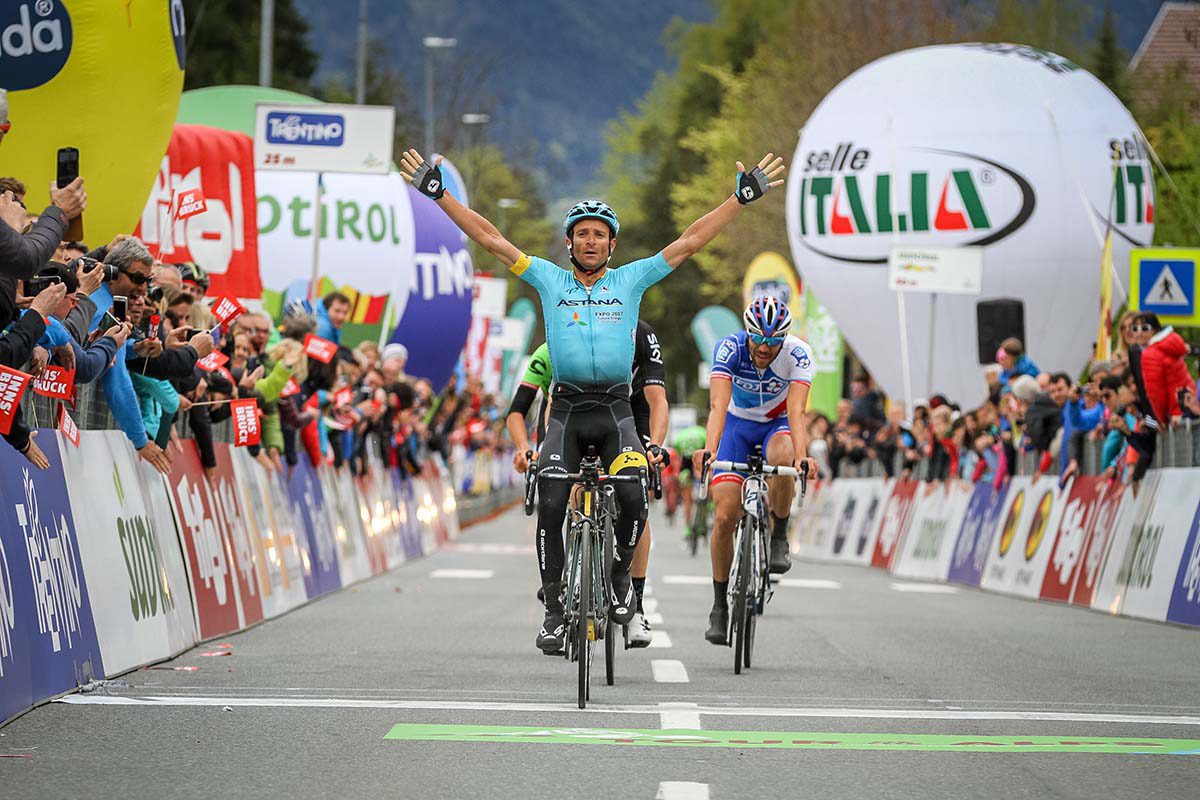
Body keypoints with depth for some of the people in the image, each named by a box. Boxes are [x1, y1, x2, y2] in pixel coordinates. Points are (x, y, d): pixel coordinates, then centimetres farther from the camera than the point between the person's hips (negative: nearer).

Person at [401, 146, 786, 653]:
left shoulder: (631, 281, 7)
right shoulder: (549, 280, 8)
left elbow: (690, 241, 4)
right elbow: (490, 239, 5)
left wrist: (743, 196, 0)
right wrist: (438, 193, 1)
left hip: (616, 411, -1)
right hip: (567, 410, 1)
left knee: (632, 498, -22)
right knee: (550, 507, -14)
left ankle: (621, 574, 6)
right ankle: (555, 611, -2)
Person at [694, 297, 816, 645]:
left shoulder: (798, 354, -27)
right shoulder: (730, 348, -27)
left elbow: (796, 412, -37)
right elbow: (718, 405, -38)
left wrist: (802, 457, -54)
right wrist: (708, 450, -54)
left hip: (778, 424, -1)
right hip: (738, 424, 1)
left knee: (782, 458, -38)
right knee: (724, 517, -10)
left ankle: (779, 539, -15)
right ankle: (720, 606, 6)